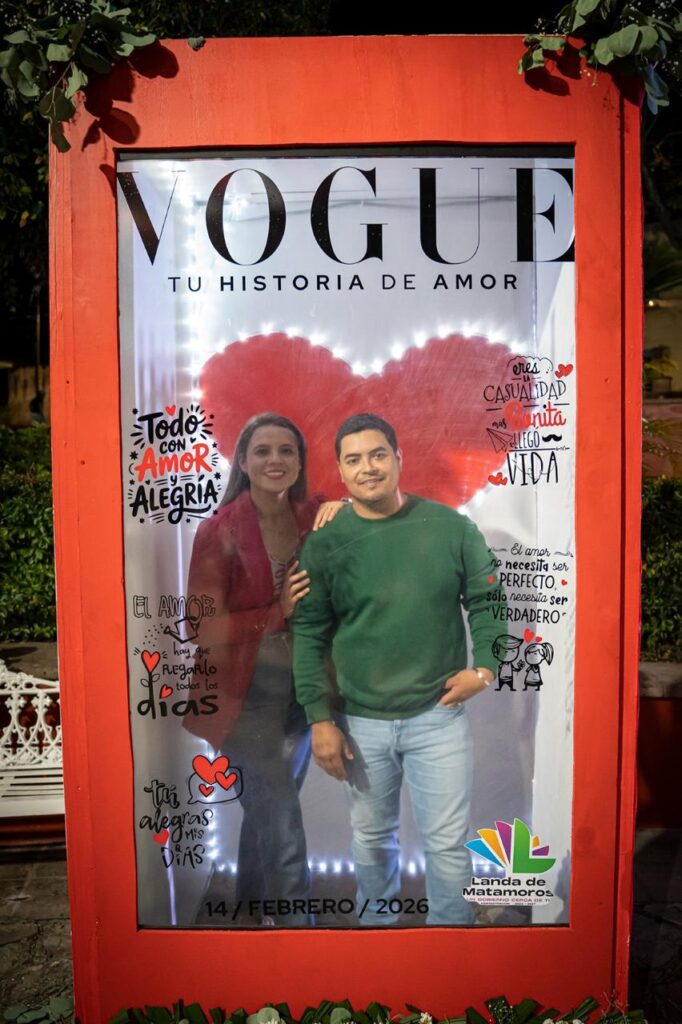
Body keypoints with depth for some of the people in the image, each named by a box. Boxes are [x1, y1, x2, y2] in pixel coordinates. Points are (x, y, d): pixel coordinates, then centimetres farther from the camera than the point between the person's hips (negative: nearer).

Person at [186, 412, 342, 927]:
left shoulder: (315, 516, -2)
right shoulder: (219, 531, -14)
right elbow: (205, 628, -16)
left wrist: (348, 509, -19)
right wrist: (282, 611, -19)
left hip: (303, 688, 5)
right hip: (248, 694, -5)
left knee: (267, 809, 23)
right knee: (282, 825, -2)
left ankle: (254, 911, 46)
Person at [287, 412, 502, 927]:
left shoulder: (452, 527, -5)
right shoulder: (325, 544, -5)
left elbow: (485, 601, 4)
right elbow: (310, 635, -3)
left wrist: (483, 667, -9)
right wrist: (320, 719, -6)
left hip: (439, 715, -1)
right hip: (360, 721, 1)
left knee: (448, 843, 7)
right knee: (372, 837, 19)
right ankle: (376, 919, 44)